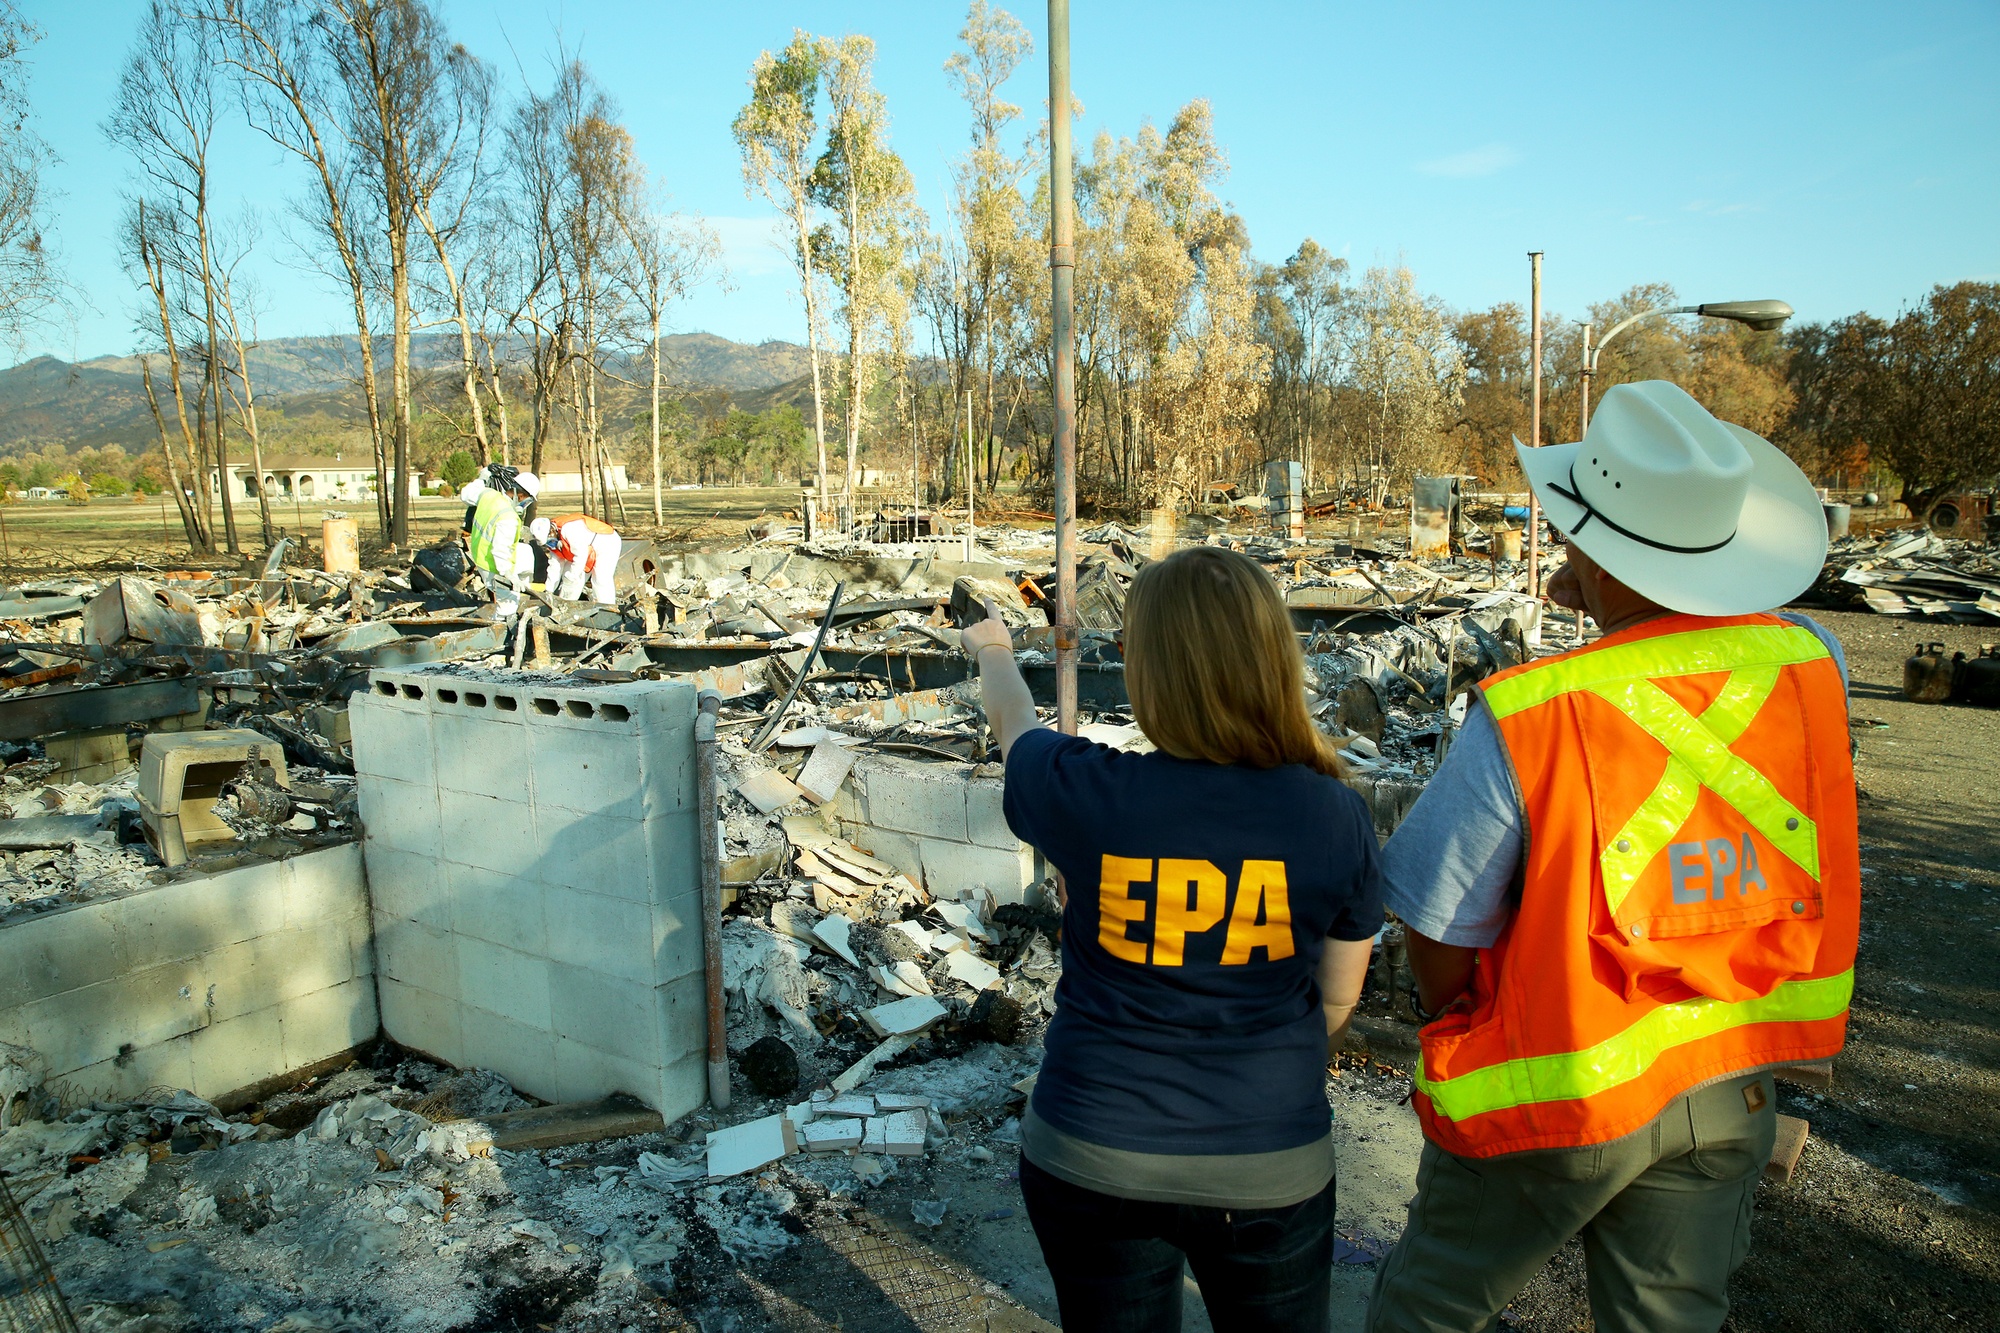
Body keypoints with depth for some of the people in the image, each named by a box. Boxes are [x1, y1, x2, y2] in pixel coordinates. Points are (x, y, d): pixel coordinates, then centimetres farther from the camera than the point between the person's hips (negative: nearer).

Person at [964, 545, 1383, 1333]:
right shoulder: (1335, 818, -14)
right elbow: (1337, 1001, 0)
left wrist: (994, 653, 28)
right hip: (1270, 1168, 1)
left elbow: (1014, 721, 5)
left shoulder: (1083, 794, -19)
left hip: (1093, 1157, 0)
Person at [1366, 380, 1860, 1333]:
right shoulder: (1810, 666, -12)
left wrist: (1451, 1027, 3)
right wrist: (1617, 615, 7)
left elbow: (1439, 938, -18)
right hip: (1731, 1088, 5)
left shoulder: (1527, 719, -28)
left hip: (1556, 1099, -5)